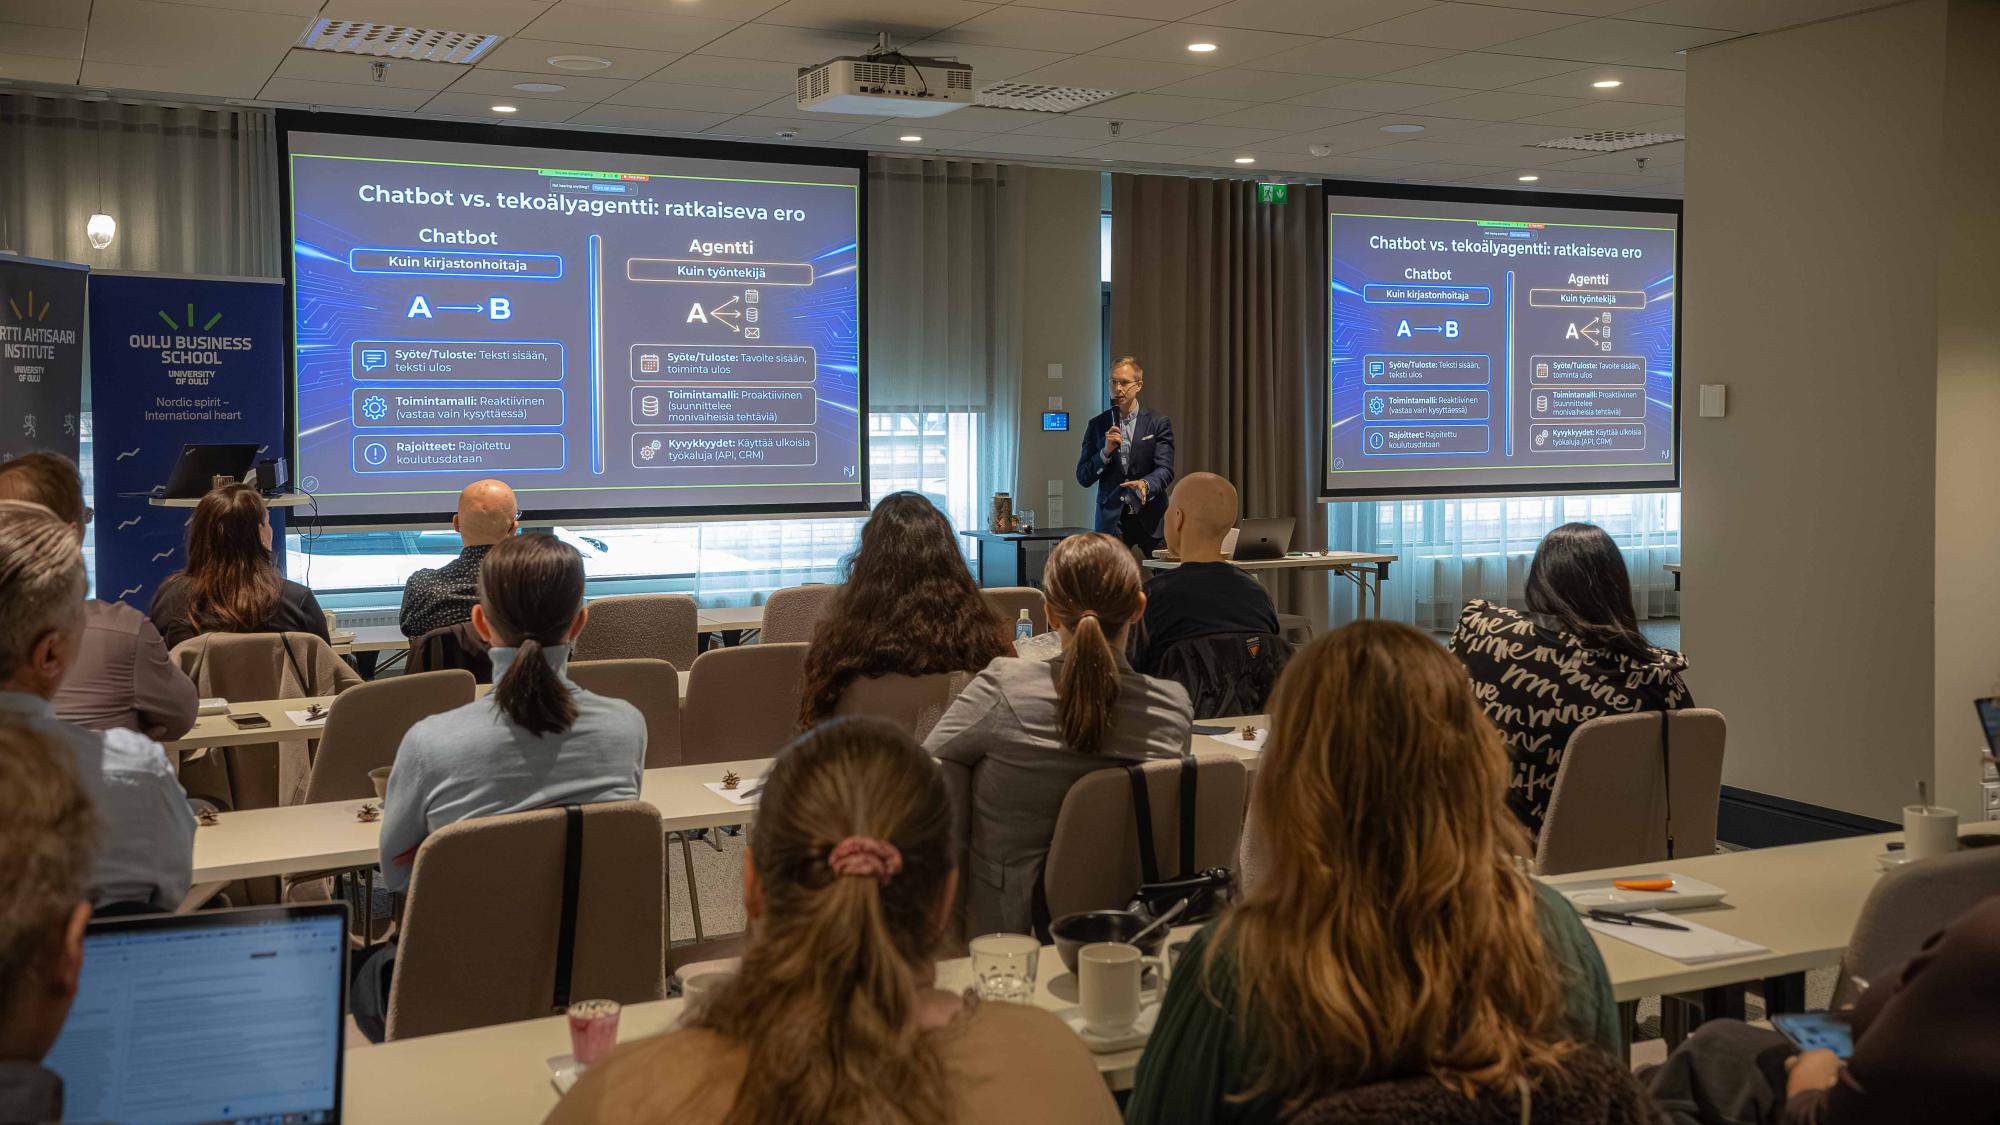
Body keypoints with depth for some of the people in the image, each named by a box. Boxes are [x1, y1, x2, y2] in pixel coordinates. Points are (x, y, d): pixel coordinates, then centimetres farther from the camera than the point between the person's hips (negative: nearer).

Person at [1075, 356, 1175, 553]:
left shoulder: (1158, 423, 4)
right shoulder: (1097, 425, 9)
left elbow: (1165, 470, -5)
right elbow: (1083, 478, 7)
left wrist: (1145, 484, -26)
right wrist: (1106, 451, -10)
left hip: (1149, 520, -1)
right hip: (1111, 521, 1)